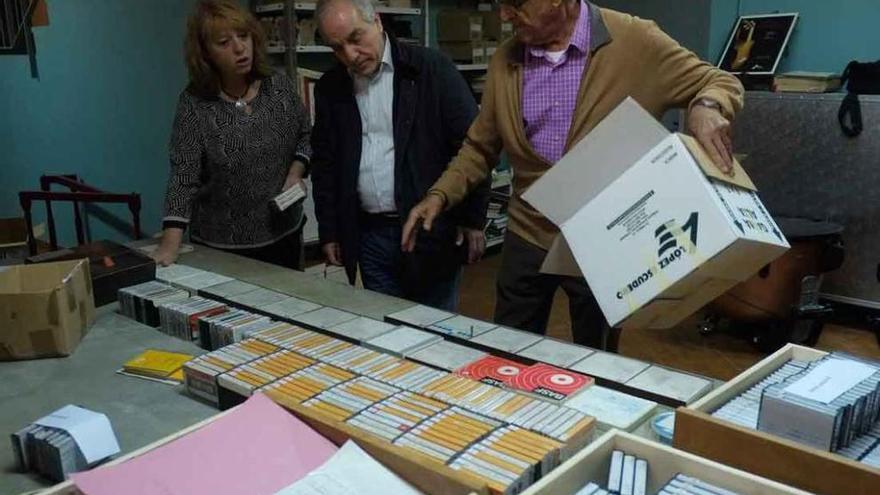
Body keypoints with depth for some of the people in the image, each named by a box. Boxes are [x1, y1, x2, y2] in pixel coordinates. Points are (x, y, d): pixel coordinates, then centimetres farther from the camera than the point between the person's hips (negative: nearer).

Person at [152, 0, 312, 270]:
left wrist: (296, 172, -10)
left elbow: (305, 135, 9)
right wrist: (170, 243, -27)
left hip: (284, 232, 3)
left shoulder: (279, 85, -4)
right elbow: (183, 176, -17)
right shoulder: (194, 103, -12)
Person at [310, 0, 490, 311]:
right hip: (369, 235, 4)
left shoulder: (432, 69, -7)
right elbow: (324, 164, 13)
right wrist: (329, 232, 9)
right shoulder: (330, 89, 6)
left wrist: (472, 220, -7)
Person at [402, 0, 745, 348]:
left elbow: (721, 83, -4)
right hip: (527, 239, 3)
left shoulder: (635, 42, -11)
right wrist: (440, 195, -4)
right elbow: (480, 147, 10)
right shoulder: (505, 61, 1)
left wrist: (708, 107, -27)